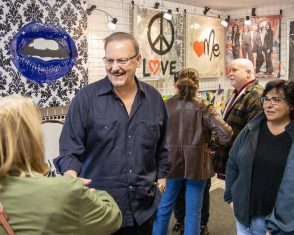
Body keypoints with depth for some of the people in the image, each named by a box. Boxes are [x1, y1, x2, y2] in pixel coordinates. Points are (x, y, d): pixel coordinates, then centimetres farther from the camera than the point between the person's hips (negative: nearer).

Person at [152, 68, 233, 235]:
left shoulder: (166, 106, -4)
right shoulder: (203, 107, -7)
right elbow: (226, 133, -15)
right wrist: (210, 144, 2)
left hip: (171, 163, 1)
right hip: (197, 165, -1)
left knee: (163, 209, 16)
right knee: (193, 212, 11)